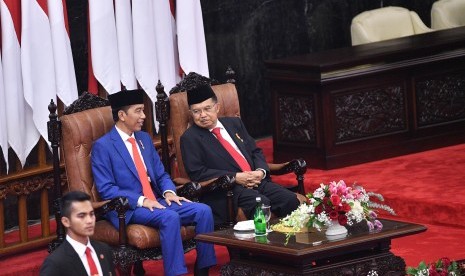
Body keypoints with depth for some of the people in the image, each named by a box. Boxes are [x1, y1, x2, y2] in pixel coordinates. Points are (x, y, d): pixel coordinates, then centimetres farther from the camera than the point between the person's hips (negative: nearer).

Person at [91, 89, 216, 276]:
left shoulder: (144, 139, 18)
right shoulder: (103, 146, -5)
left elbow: (161, 174, 20)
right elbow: (106, 189, -12)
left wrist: (168, 191, -3)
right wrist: (140, 201, -21)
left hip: (156, 202, 7)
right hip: (128, 209, -7)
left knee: (203, 210, -12)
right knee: (170, 217, -34)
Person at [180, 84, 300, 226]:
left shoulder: (234, 123, 19)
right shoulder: (189, 138, 2)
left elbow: (255, 151, 22)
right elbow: (196, 173, -8)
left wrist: (261, 171, -2)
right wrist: (235, 177, -14)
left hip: (256, 181, 6)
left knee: (291, 199, -18)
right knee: (261, 203, -33)